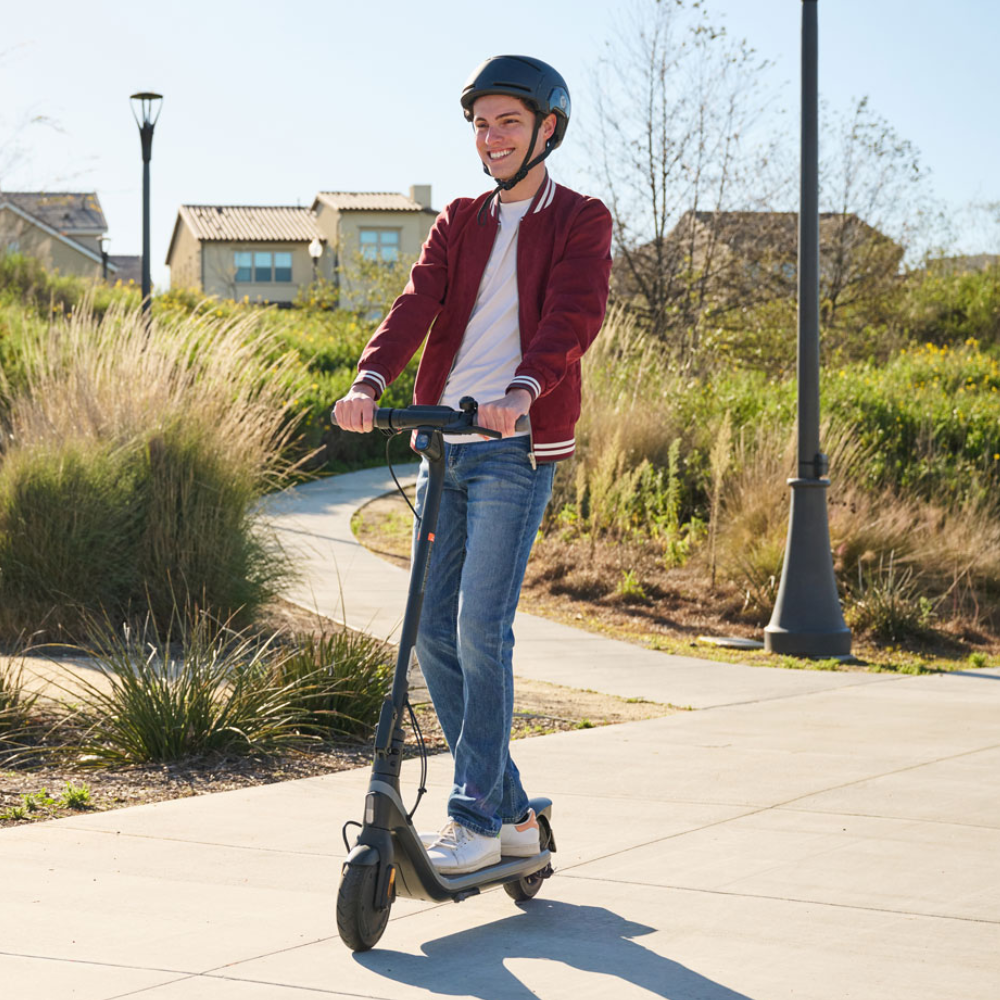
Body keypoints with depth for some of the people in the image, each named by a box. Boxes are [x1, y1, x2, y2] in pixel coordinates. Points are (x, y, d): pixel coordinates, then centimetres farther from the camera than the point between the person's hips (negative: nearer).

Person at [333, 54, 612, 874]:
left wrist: (522, 390, -34)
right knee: (434, 630, 4)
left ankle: (477, 821, -3)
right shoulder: (459, 223, 17)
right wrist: (369, 381, -19)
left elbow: (574, 316, -15)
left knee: (482, 626, -13)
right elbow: (417, 306, 1)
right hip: (442, 443, 6)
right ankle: (511, 811, 15)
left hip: (518, 448, -6)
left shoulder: (580, 221, 3)